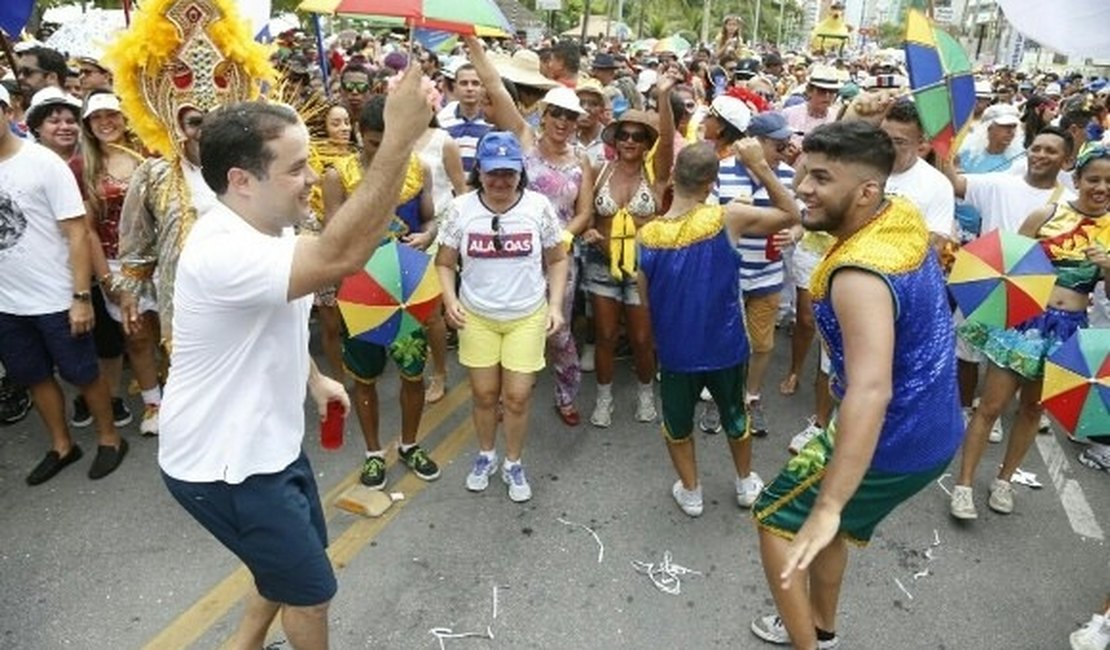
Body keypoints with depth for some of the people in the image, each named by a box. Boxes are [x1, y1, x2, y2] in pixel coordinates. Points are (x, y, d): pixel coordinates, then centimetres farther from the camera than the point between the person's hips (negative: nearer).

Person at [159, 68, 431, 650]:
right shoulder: (224, 251, -33)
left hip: (267, 441, 9)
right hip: (223, 464, -9)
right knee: (310, 591, 8)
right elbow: (340, 257, -47)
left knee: (287, 563, 27)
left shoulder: (265, 228, 0)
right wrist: (400, 138, -49)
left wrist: (313, 377, 12)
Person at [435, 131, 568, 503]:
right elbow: (445, 263, 1)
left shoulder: (538, 206, -9)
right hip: (477, 316, 1)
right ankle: (485, 456, 38)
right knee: (484, 393, 13)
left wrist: (555, 305, -8)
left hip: (527, 316, -1)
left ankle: (513, 464, 28)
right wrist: (450, 300, -15)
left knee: (517, 396, 4)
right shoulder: (461, 208, -8)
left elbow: (557, 261, 2)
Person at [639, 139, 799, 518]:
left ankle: (690, 492, 38)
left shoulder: (648, 235, -11)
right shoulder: (727, 218, -19)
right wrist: (759, 166, -6)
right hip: (725, 347, 0)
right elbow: (791, 216, -5)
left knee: (677, 422, 23)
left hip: (675, 351, 0)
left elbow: (646, 302, -1)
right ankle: (746, 484, 46)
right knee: (734, 416, 25)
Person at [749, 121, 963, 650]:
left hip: (892, 446, -9)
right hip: (933, 432, 9)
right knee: (829, 524, 28)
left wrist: (827, 508, -47)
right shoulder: (904, 215, -5)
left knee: (777, 520, 10)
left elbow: (871, 392, -44)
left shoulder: (859, 276, -32)